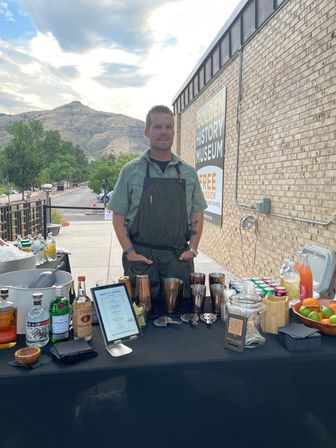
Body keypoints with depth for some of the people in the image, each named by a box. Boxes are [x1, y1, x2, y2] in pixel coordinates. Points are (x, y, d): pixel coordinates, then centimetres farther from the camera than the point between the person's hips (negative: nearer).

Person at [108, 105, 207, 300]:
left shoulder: (188, 172, 7)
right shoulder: (131, 171, 0)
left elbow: (197, 214, 10)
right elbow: (118, 216, 0)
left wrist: (193, 248, 1)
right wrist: (130, 252, -8)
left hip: (179, 258, 2)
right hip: (141, 258, -2)